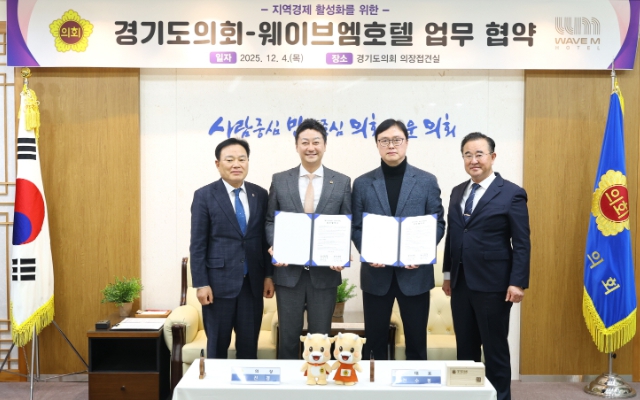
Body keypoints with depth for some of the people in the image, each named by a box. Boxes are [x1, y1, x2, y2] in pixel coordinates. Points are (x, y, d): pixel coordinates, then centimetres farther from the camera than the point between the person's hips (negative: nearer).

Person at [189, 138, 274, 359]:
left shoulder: (260, 194, 6)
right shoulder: (204, 196, -4)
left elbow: (266, 238, 9)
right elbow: (197, 244, -5)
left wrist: (269, 275, 5)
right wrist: (201, 284, -10)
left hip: (253, 282, 3)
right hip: (219, 281, -3)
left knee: (249, 345, 10)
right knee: (217, 345, 9)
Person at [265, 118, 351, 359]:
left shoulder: (342, 182, 3)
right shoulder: (280, 180, 4)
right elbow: (270, 221, 7)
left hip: (325, 271, 0)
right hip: (289, 271, 0)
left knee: (320, 336, 10)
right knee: (288, 335, 9)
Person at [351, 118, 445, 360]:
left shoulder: (427, 181, 3)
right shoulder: (362, 183, 4)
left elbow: (438, 224, 2)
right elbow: (356, 227, 4)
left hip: (415, 273, 0)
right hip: (376, 274, 1)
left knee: (416, 340, 9)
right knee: (375, 340, 9)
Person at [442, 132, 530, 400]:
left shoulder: (512, 193, -6)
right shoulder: (457, 192, 11)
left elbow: (522, 243, -9)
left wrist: (518, 282, -15)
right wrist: (448, 274, 13)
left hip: (493, 283, -5)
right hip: (460, 282, 6)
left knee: (495, 348, 5)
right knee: (465, 347, 14)